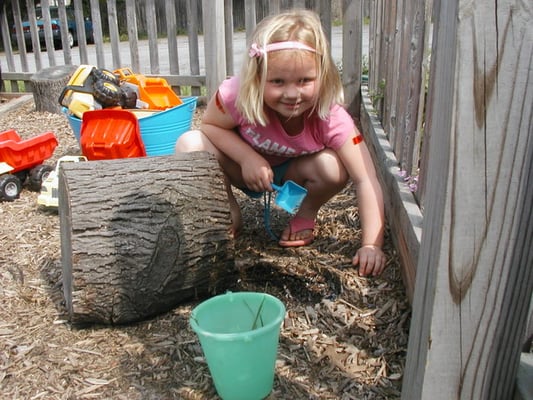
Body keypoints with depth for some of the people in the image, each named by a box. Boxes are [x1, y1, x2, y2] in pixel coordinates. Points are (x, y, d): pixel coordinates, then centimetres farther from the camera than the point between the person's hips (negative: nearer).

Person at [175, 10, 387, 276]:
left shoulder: (333, 120, -32)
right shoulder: (237, 96, -33)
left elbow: (366, 180, -32)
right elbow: (210, 125, -14)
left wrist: (371, 245, -39)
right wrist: (248, 157, -31)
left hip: (291, 173, 0)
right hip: (244, 167, 1)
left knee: (334, 168, -32)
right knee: (189, 146, -25)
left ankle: (306, 214, 2)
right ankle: (229, 210, 0)